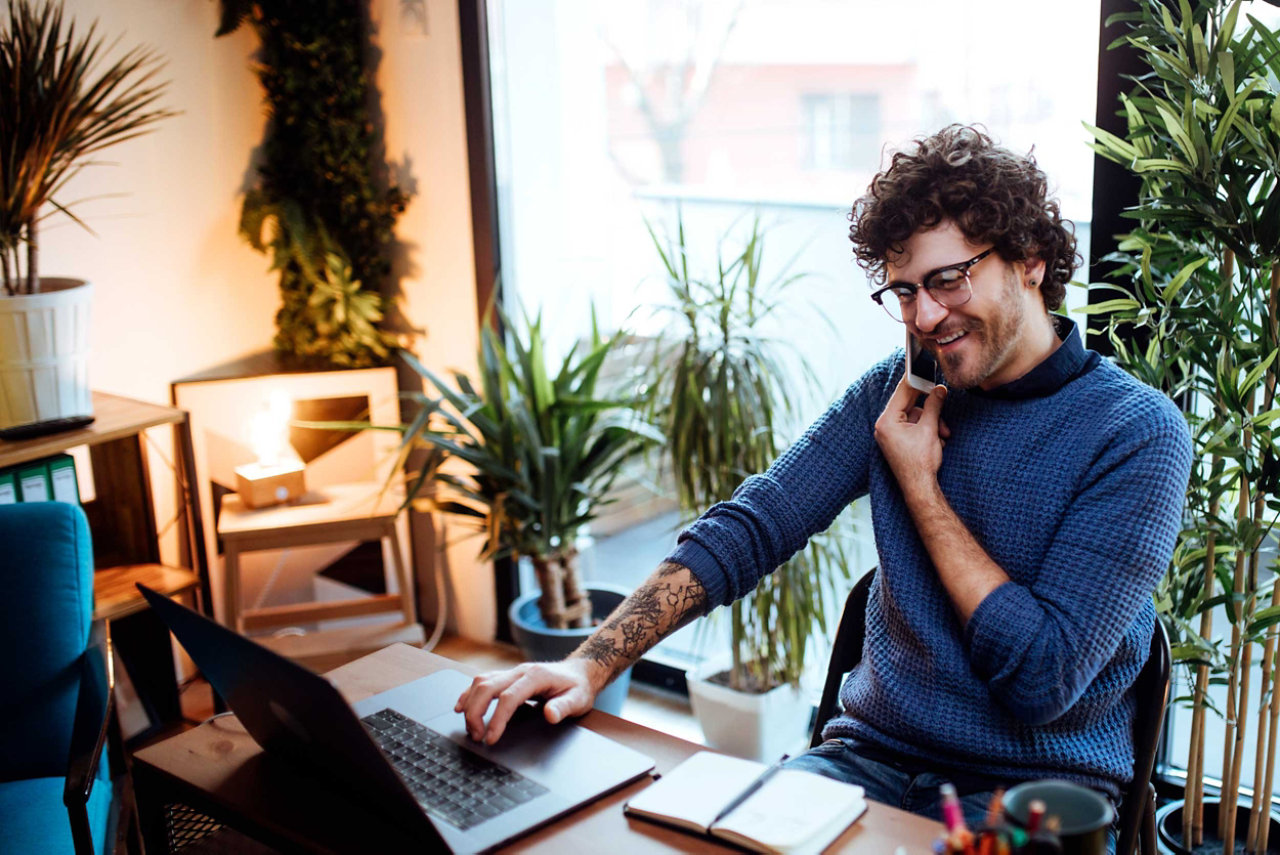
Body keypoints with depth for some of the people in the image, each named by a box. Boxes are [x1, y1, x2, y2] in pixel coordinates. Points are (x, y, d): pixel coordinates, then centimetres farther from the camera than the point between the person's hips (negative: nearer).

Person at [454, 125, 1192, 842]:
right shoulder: (900, 391, 4)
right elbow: (746, 529, -3)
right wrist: (592, 664, -16)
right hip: (873, 756, 3)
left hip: (1035, 790, -2)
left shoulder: (1138, 433, -11)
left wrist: (919, 483, -12)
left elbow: (1042, 680, -17)